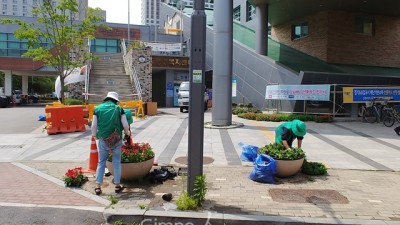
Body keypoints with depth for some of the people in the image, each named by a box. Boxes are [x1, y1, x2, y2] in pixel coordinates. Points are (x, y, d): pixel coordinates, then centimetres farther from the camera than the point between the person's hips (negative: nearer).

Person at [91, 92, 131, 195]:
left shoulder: (98, 108, 2)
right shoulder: (119, 109, 0)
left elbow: (94, 126, 1)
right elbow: (125, 125, -1)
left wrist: (95, 136, 19)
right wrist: (127, 132, 20)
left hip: (103, 139, 1)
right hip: (117, 140, -1)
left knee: (101, 163, 13)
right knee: (116, 162, 12)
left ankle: (98, 187, 14)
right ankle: (117, 185, 18)